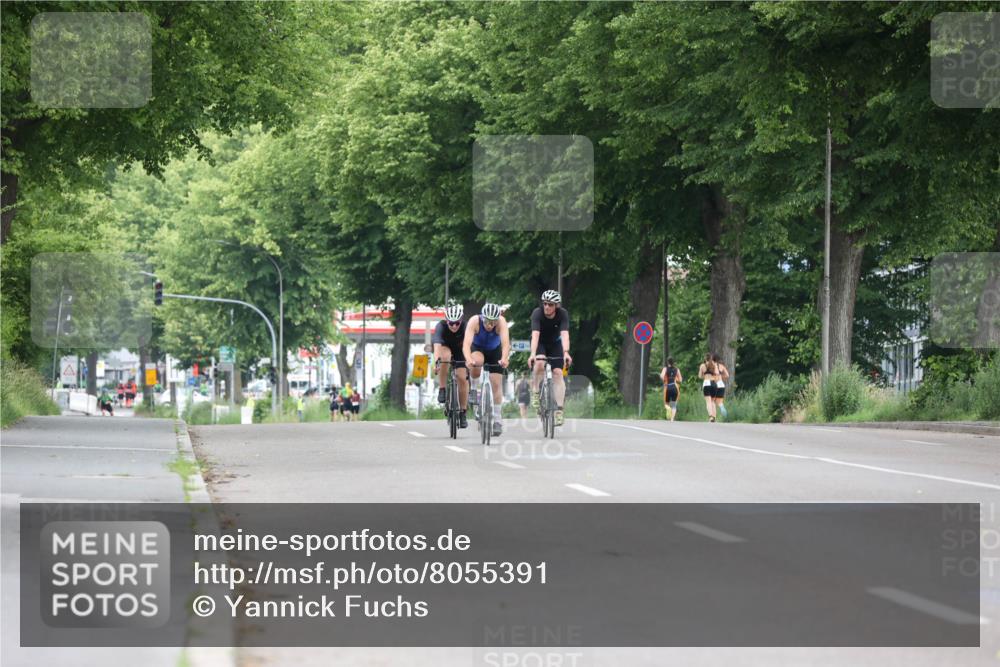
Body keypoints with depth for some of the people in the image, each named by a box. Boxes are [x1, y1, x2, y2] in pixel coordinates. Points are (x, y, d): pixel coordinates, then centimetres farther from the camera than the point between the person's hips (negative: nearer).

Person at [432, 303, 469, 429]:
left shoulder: (465, 327, -31)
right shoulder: (441, 326, -34)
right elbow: (437, 345, -47)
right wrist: (436, 361, -65)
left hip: (459, 350, 1)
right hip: (445, 348, -1)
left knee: (462, 378, -14)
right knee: (445, 357, -36)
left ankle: (462, 413, 0)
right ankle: (442, 390, -23)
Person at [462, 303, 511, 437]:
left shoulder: (501, 322, -34)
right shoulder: (474, 321, -35)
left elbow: (506, 343, -45)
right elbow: (466, 343, -44)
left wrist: (504, 359, -64)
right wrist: (468, 360, -63)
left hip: (495, 351, 1)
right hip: (478, 348, -1)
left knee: (496, 384, -7)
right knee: (476, 362, -35)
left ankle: (497, 420, 3)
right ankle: (473, 389, -8)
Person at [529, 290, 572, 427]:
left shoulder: (563, 314, -26)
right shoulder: (537, 313, -30)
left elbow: (565, 334, -38)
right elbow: (535, 335, -40)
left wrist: (566, 353, -54)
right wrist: (532, 354, -54)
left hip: (555, 343, 1)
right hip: (540, 343, -1)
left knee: (558, 373, -13)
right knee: (539, 364, -31)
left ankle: (559, 410, -11)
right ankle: (535, 392, -9)